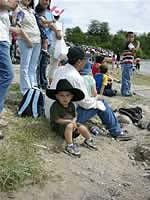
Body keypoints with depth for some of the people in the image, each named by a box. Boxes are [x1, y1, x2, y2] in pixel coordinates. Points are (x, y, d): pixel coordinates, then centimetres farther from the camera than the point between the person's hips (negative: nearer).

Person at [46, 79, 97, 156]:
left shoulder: (71, 105, 2)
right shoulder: (55, 106, -18)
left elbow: (74, 116, 9)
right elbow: (57, 120, -20)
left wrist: (74, 121, -15)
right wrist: (70, 121, -19)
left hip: (71, 123, 6)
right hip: (59, 126, -6)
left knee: (82, 128, -11)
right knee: (69, 126, -35)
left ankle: (88, 140, 17)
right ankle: (70, 146, -32)